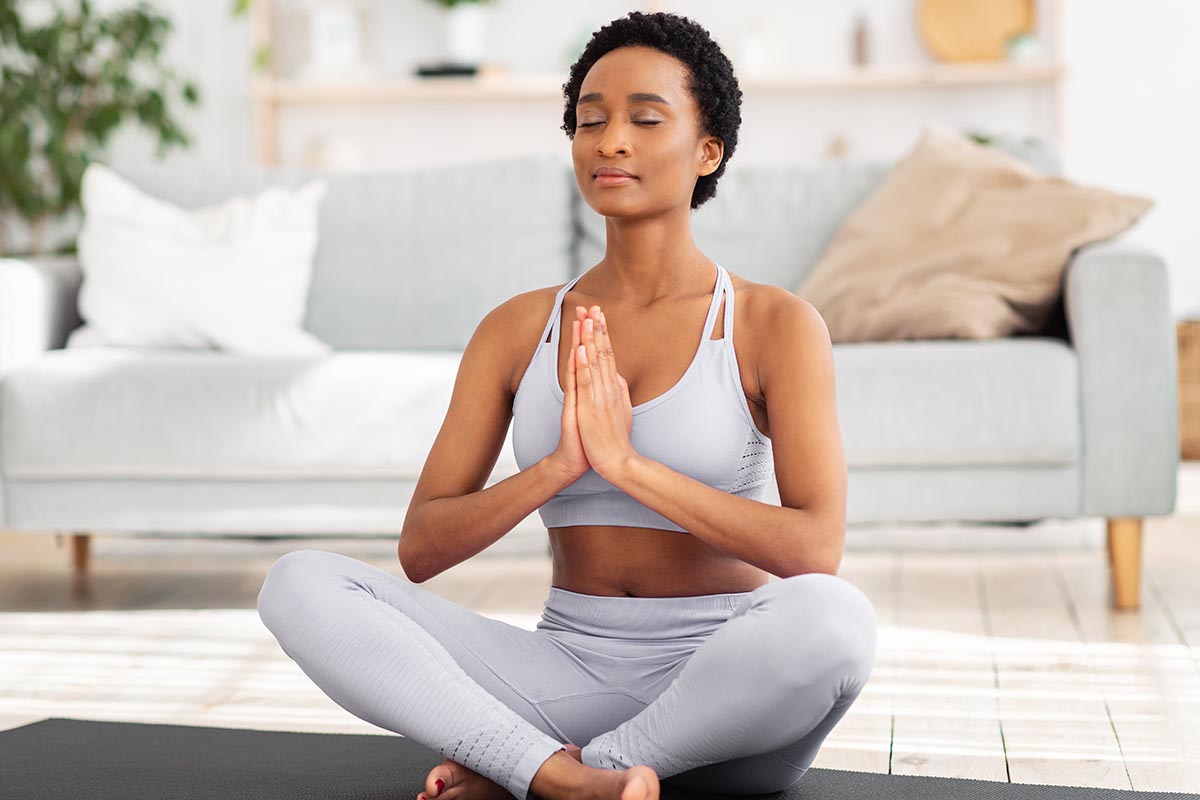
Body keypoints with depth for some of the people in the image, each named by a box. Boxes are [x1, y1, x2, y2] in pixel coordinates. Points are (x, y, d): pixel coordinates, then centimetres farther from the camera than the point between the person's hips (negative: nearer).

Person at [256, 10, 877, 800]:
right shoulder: (517, 329, 6)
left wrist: (628, 462, -22)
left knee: (832, 617, -38)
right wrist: (560, 465, -16)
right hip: (569, 672, 3)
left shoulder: (777, 324, -4)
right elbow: (420, 549, 0)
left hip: (725, 697, -2)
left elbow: (816, 551, -17)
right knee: (300, 584, -17)